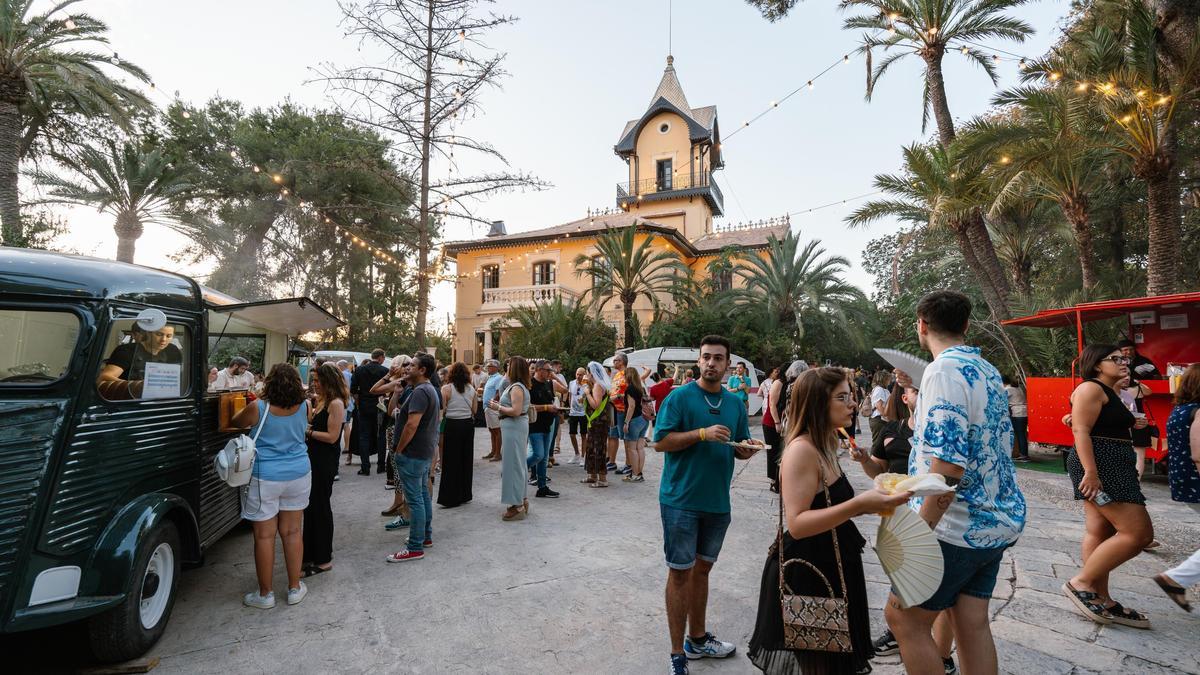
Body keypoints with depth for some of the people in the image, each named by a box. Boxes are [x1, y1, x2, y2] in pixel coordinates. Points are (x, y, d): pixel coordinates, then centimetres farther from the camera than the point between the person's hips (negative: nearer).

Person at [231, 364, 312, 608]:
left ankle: (265, 594, 19)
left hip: (265, 478, -3)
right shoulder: (304, 407, -4)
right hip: (299, 475, 3)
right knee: (292, 532, 13)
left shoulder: (258, 408, -12)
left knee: (264, 536, 8)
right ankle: (295, 588, 23)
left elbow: (236, 422, 8)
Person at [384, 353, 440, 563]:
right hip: (425, 451, 11)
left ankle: (415, 547, 3)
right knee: (423, 494, 19)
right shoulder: (430, 389, 14)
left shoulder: (420, 392, -20)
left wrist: (398, 450, -18)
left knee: (415, 499, -4)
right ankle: (426, 536, 30)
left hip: (413, 453, -11)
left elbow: (412, 424, -26)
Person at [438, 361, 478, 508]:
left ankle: (451, 498, 7)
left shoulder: (446, 388, -8)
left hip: (452, 425, -4)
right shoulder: (471, 389, 3)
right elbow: (474, 410, 7)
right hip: (468, 424, 4)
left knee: (451, 461, 3)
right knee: (466, 459, 13)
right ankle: (465, 494, 23)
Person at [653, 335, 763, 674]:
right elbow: (660, 442, -15)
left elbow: (740, 447, 15)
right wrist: (703, 433, -23)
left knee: (702, 569, 19)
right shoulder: (680, 397, -10)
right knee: (680, 572, 3)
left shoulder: (735, 402, 7)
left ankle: (697, 639, 37)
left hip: (718, 501, 6)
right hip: (681, 500, -5)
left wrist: (747, 449, -7)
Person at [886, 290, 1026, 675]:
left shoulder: (945, 370, -19)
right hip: (998, 521, 9)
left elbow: (948, 464, -27)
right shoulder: (988, 372, 9)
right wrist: (920, 392, 28)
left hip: (957, 527, -9)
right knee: (972, 623, 15)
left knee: (903, 617, 5)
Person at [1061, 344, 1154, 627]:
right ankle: (1081, 583, -4)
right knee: (1139, 533, -11)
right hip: (1100, 467, -10)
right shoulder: (1091, 389, -12)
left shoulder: (1107, 392, 19)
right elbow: (1081, 430, -21)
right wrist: (1090, 472, -27)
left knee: (1100, 533, 10)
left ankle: (1101, 600, 15)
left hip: (1111, 469, 10)